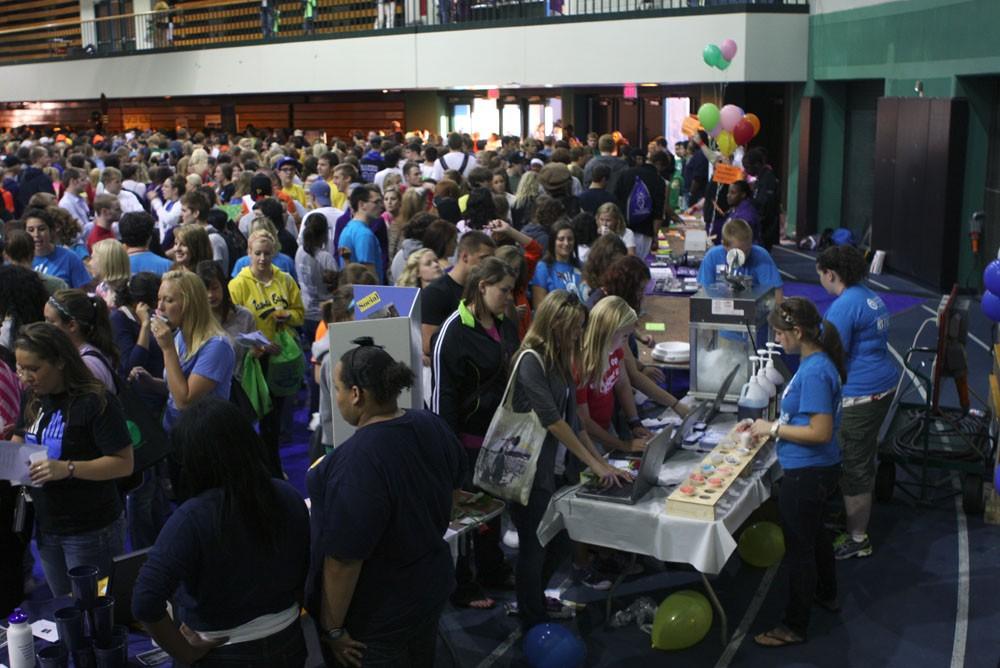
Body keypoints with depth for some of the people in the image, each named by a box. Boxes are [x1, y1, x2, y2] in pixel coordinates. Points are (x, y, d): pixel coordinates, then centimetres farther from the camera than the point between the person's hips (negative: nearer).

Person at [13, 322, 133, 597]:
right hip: (46, 527, 7)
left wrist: (67, 469, -30)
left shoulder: (96, 401, -18)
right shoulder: (33, 398, 5)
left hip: (91, 531, -7)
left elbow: (124, 463, -20)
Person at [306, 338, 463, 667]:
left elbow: (343, 558, -28)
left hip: (377, 618, -7)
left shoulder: (355, 462, -31)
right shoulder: (432, 426, -7)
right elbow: (454, 483, 12)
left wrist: (333, 628, -16)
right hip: (432, 585, 7)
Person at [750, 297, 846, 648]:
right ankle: (826, 594, 50)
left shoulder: (814, 372, -26)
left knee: (798, 547, 4)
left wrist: (774, 428, -19)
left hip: (806, 474, -10)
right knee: (815, 533, 29)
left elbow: (821, 432, -28)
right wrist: (769, 426, 8)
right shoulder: (817, 362, 4)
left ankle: (795, 627, 18)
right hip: (817, 469, 10)